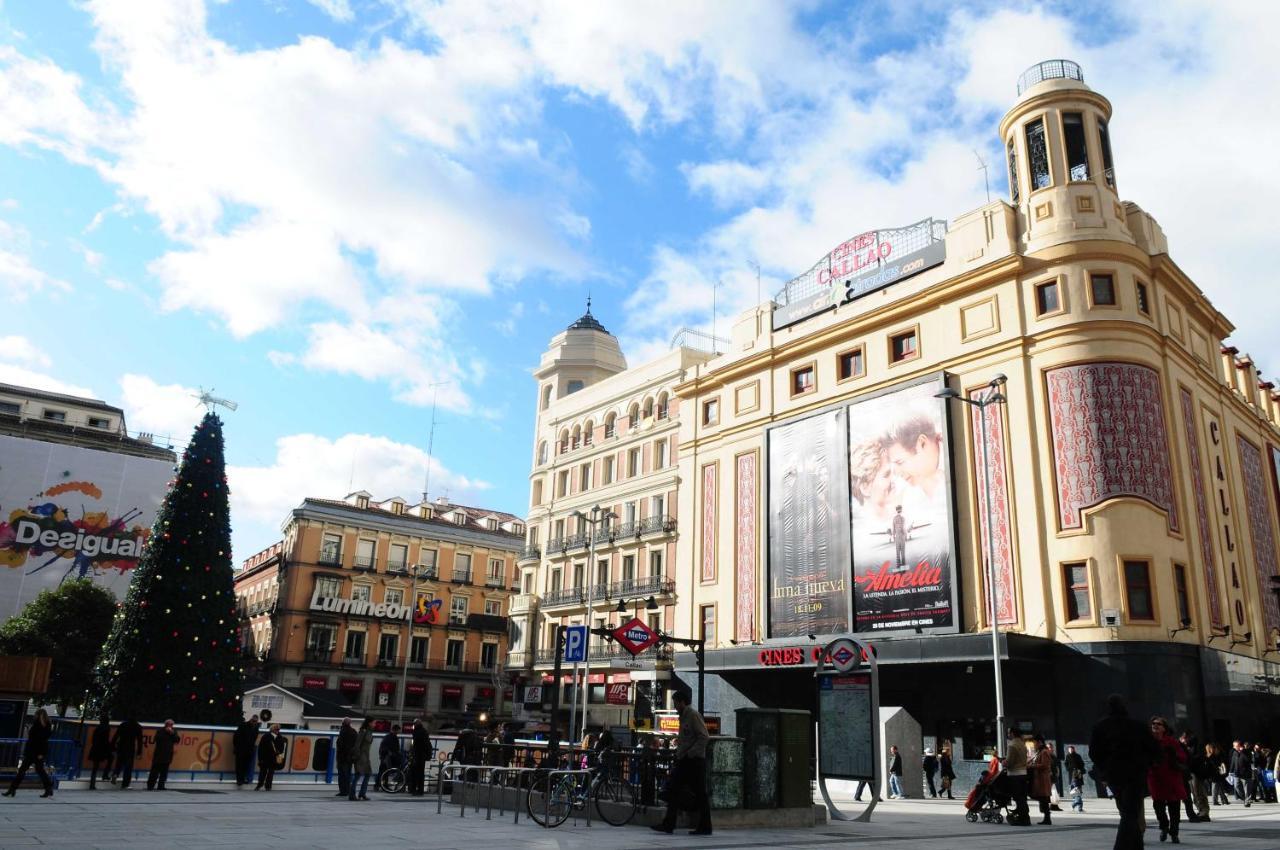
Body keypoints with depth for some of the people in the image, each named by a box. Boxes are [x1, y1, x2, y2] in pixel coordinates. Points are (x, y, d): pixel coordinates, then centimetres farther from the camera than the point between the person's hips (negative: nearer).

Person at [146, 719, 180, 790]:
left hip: (168, 755, 3)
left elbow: (177, 739, -3)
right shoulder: (160, 730, 1)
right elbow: (157, 738, -14)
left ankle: (161, 786, 7)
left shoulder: (174, 731, 9)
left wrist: (172, 733, -13)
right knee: (155, 771, -4)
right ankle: (150, 785, 1)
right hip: (159, 754, -3)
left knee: (164, 772, 3)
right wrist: (166, 732, -15)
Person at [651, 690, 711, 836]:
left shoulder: (693, 715, -11)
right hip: (683, 761, 10)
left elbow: (704, 737, -19)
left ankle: (705, 827, 4)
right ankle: (668, 824, 8)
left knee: (699, 794, -2)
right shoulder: (683, 716, 18)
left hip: (694, 760, -10)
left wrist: (689, 753, -20)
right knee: (672, 790, 5)